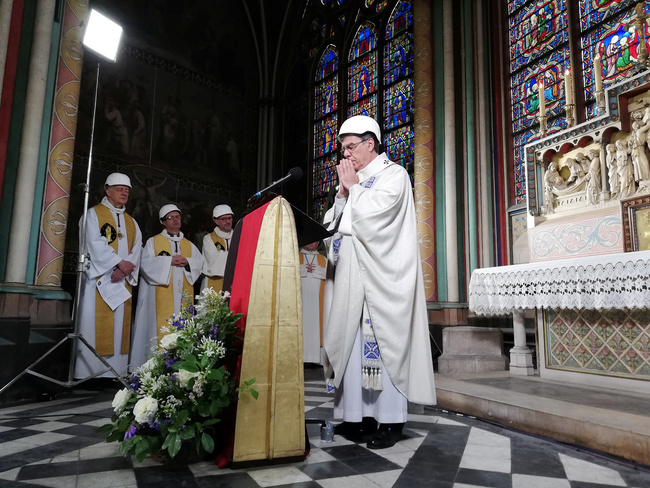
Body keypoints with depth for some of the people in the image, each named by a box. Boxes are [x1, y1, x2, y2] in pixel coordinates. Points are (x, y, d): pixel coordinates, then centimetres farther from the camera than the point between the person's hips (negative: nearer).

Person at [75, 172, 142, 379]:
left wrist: (125, 269, -11)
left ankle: (114, 372, 7)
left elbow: (136, 251, 7)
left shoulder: (132, 223, 20)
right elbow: (95, 244, -10)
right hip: (99, 278, -5)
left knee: (119, 326, 3)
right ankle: (89, 372, -2)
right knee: (95, 325, -6)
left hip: (122, 281, 5)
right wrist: (119, 263, -18)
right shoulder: (94, 214, 4)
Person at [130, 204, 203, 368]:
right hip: (161, 295, -3)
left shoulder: (189, 245, 20)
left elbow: (200, 263, 11)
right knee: (162, 328, -9)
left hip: (183, 295, 3)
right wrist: (169, 261, -11)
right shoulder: (153, 242, 10)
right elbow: (146, 263, -4)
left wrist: (187, 262, -8)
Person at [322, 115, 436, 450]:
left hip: (380, 277, -7)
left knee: (382, 344, -6)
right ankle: (358, 415, 13)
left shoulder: (393, 174, 2)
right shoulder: (353, 182, 23)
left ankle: (390, 420, 3)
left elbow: (371, 215, -14)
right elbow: (333, 224, 18)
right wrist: (343, 191, 7)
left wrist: (353, 186, 0)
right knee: (351, 344, 5)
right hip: (350, 277, 7)